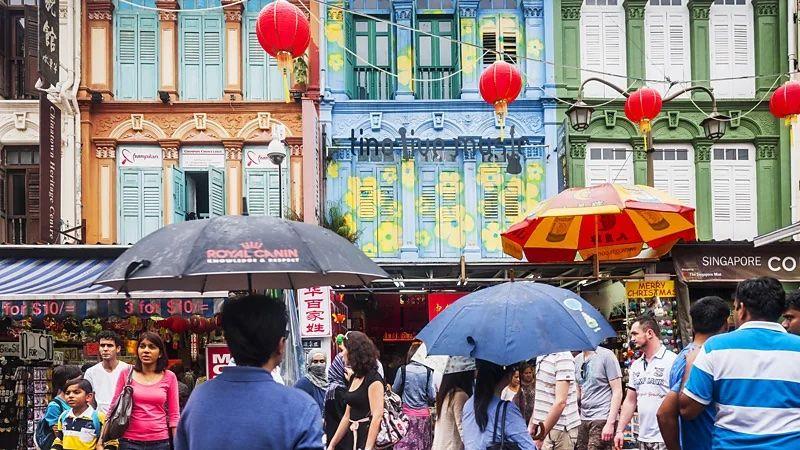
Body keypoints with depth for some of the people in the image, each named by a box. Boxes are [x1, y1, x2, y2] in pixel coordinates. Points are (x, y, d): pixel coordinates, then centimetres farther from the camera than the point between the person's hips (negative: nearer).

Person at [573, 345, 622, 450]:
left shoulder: (606, 355, -5)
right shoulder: (577, 359, 15)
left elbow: (617, 392, -7)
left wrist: (610, 423, -14)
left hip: (602, 420, -6)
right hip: (583, 420, 6)